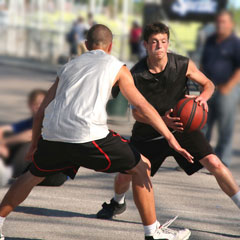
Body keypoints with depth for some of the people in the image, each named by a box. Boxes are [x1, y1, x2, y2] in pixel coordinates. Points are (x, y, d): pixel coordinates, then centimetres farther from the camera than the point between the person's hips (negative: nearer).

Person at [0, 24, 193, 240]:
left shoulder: (69, 66, 26)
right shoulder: (116, 67, 13)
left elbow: (42, 111, 26)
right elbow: (142, 106, 4)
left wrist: (34, 145, 37)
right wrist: (170, 138, 3)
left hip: (52, 134, 5)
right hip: (87, 135, -5)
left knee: (34, 175, 32)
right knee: (141, 168, 11)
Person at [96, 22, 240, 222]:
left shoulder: (183, 65, -16)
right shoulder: (136, 75, -19)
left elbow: (208, 84, 1)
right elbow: (137, 113, -11)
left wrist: (203, 97, -23)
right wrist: (163, 120, -29)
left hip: (182, 127, 0)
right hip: (148, 133, 0)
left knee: (214, 164, -18)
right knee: (125, 174, 1)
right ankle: (118, 203, 37)